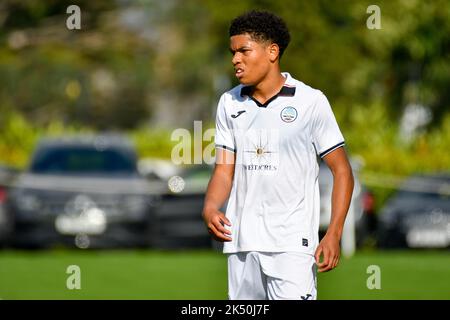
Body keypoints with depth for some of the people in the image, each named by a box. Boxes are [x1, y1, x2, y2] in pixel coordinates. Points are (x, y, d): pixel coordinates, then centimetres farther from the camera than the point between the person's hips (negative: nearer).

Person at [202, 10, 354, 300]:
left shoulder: (311, 102, -4)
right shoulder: (229, 103, 11)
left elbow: (342, 171, -2)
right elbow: (224, 169, 13)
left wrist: (334, 235, -12)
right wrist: (210, 208, -9)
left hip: (293, 244, -5)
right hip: (241, 243, 5)